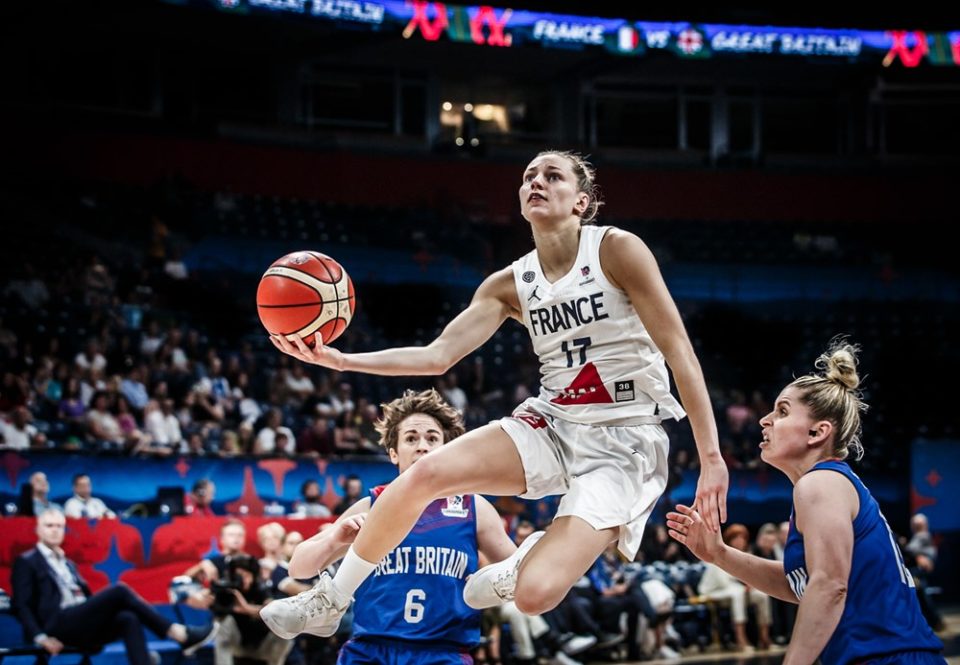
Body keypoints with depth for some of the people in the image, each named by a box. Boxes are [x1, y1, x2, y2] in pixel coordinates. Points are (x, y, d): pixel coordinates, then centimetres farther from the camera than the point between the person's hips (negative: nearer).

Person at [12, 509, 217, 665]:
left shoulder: (67, 564, 30)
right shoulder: (26, 562, 8)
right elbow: (22, 606, -2)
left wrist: (105, 609, 4)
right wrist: (40, 637, -15)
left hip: (83, 625, 7)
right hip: (59, 625, -7)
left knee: (129, 618, -25)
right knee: (119, 591, -24)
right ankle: (180, 634, -25)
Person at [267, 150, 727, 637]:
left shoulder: (617, 249, -10)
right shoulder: (510, 284, 6)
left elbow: (679, 350, -12)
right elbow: (439, 355, -2)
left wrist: (711, 459, -18)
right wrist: (341, 361, -15)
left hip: (626, 441, -5)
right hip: (553, 422, 5)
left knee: (535, 593, -24)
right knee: (425, 475, -18)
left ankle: (533, 559, 16)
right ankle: (331, 603, 3)